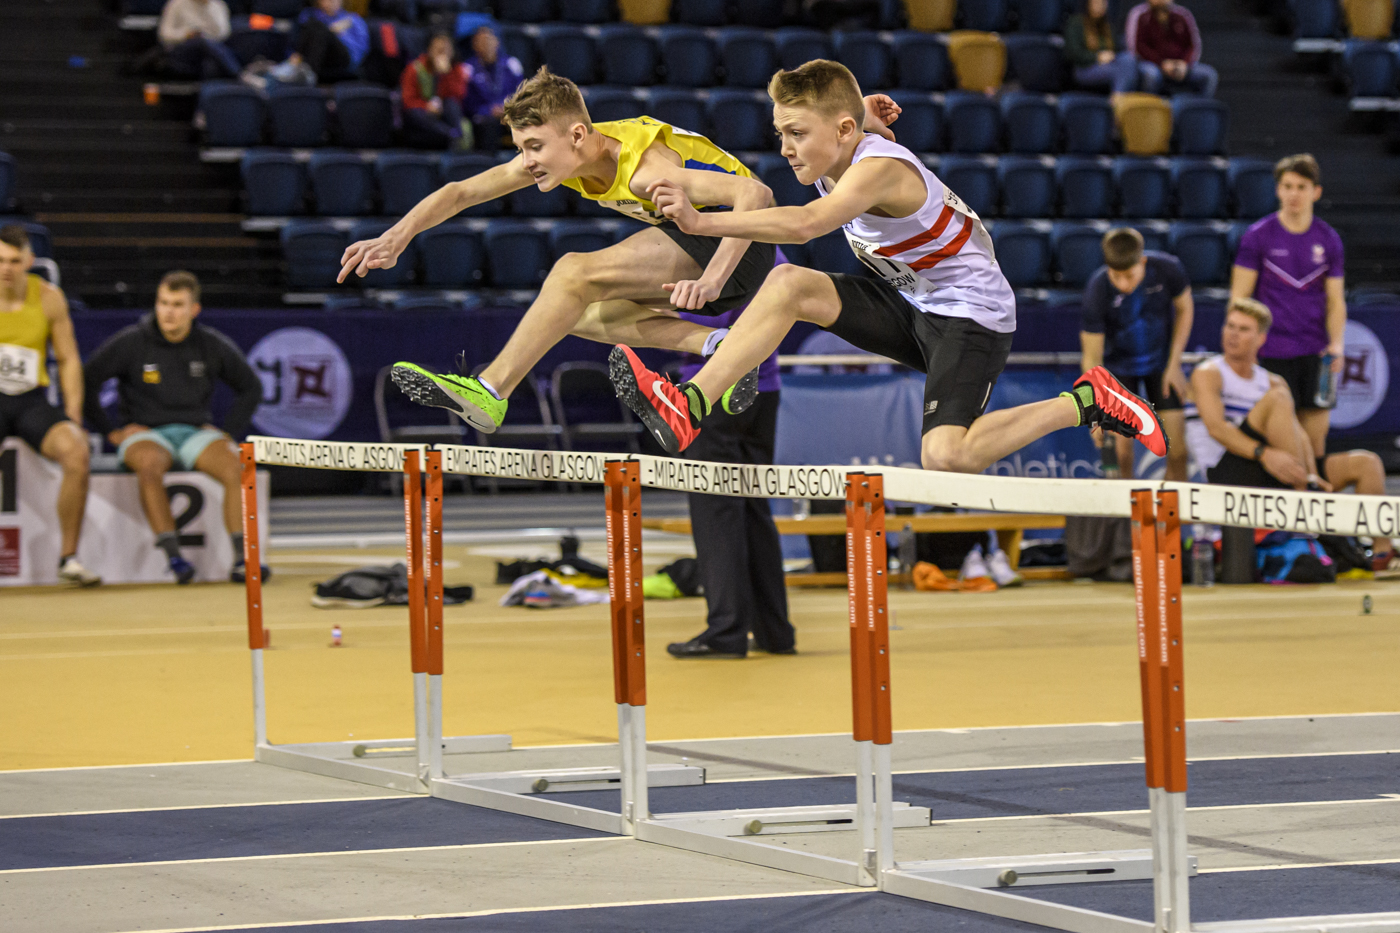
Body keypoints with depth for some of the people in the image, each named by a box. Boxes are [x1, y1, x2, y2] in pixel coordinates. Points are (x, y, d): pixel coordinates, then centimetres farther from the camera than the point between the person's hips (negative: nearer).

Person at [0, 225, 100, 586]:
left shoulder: (49, 298, 2)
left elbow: (68, 360, 9)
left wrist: (73, 417, -1)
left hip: (32, 401, 2)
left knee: (75, 451, -28)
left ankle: (68, 557, -16)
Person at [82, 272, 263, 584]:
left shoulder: (213, 345, 5)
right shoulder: (128, 343, -3)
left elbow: (251, 388, 18)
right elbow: (86, 383, -1)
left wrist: (229, 430, 7)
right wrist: (111, 432, -4)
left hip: (196, 432, 2)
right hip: (146, 433, -2)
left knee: (236, 467, -28)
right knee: (149, 464, -38)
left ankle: (242, 558, -30)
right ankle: (173, 555, -38)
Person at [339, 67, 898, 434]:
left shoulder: (645, 167, -29)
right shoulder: (554, 158, -5)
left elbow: (755, 195, -37)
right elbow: (460, 193, 1)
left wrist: (712, 277, -45)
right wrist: (396, 238, -14)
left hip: (733, 243, -10)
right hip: (692, 234, 10)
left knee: (574, 273, -21)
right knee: (581, 315, 5)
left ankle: (489, 394, -22)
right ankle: (717, 347, -4)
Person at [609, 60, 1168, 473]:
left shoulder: (879, 168, -28)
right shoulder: (832, 163, -2)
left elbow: (806, 225, -44)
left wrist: (702, 222, -51)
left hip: (970, 316, -8)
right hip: (908, 306, 8)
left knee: (945, 458, -24)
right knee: (788, 284, -12)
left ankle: (1086, 401, -6)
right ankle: (687, 409, -16)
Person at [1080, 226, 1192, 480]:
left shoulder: (1168, 269, -24)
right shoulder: (1097, 291, -29)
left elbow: (1184, 309, -2)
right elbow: (1092, 359, -22)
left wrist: (1174, 364, -4)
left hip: (1162, 362, 2)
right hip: (1119, 367, -2)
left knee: (1177, 447, -2)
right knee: (1120, 452, -11)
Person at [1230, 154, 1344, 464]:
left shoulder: (1328, 240, 7)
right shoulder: (1257, 236, -2)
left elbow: (1335, 301, 9)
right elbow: (1239, 297, -1)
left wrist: (1337, 343, -7)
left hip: (1316, 354, 3)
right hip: (1273, 354, -3)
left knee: (1315, 444, 4)